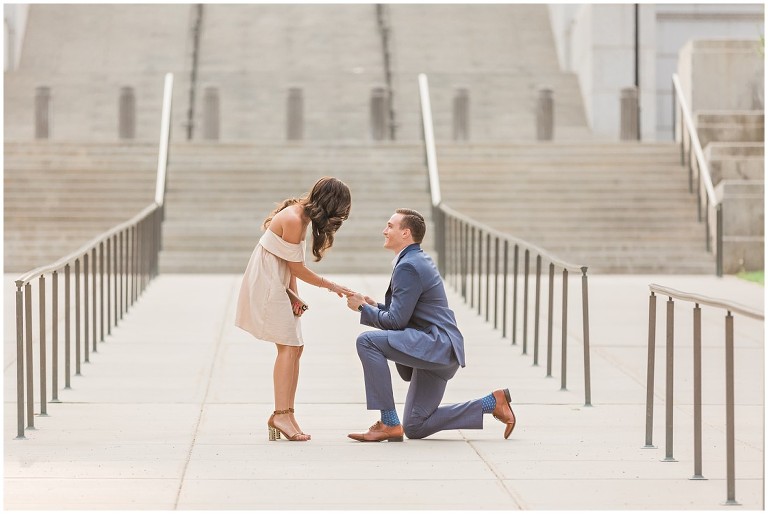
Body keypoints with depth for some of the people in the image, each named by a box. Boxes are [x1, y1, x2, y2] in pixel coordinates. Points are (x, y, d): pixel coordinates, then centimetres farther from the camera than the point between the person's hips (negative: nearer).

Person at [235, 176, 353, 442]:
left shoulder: (301, 214, 8)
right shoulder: (293, 219, -22)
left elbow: (290, 266, 9)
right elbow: (297, 268, -14)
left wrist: (294, 295, 0)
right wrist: (331, 286, -4)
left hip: (276, 284, 10)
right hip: (266, 283, -10)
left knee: (294, 346, 6)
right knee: (288, 345, -14)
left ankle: (286, 414, 5)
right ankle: (281, 414, -18)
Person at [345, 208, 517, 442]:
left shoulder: (408, 266, -15)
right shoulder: (419, 260, 17)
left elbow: (396, 321, -18)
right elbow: (403, 314, 23)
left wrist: (363, 308, -4)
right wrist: (375, 306, 10)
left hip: (436, 345, -10)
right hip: (439, 350, 10)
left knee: (367, 341, -22)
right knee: (415, 428, 13)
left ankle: (389, 423, -18)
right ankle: (492, 403, 15)